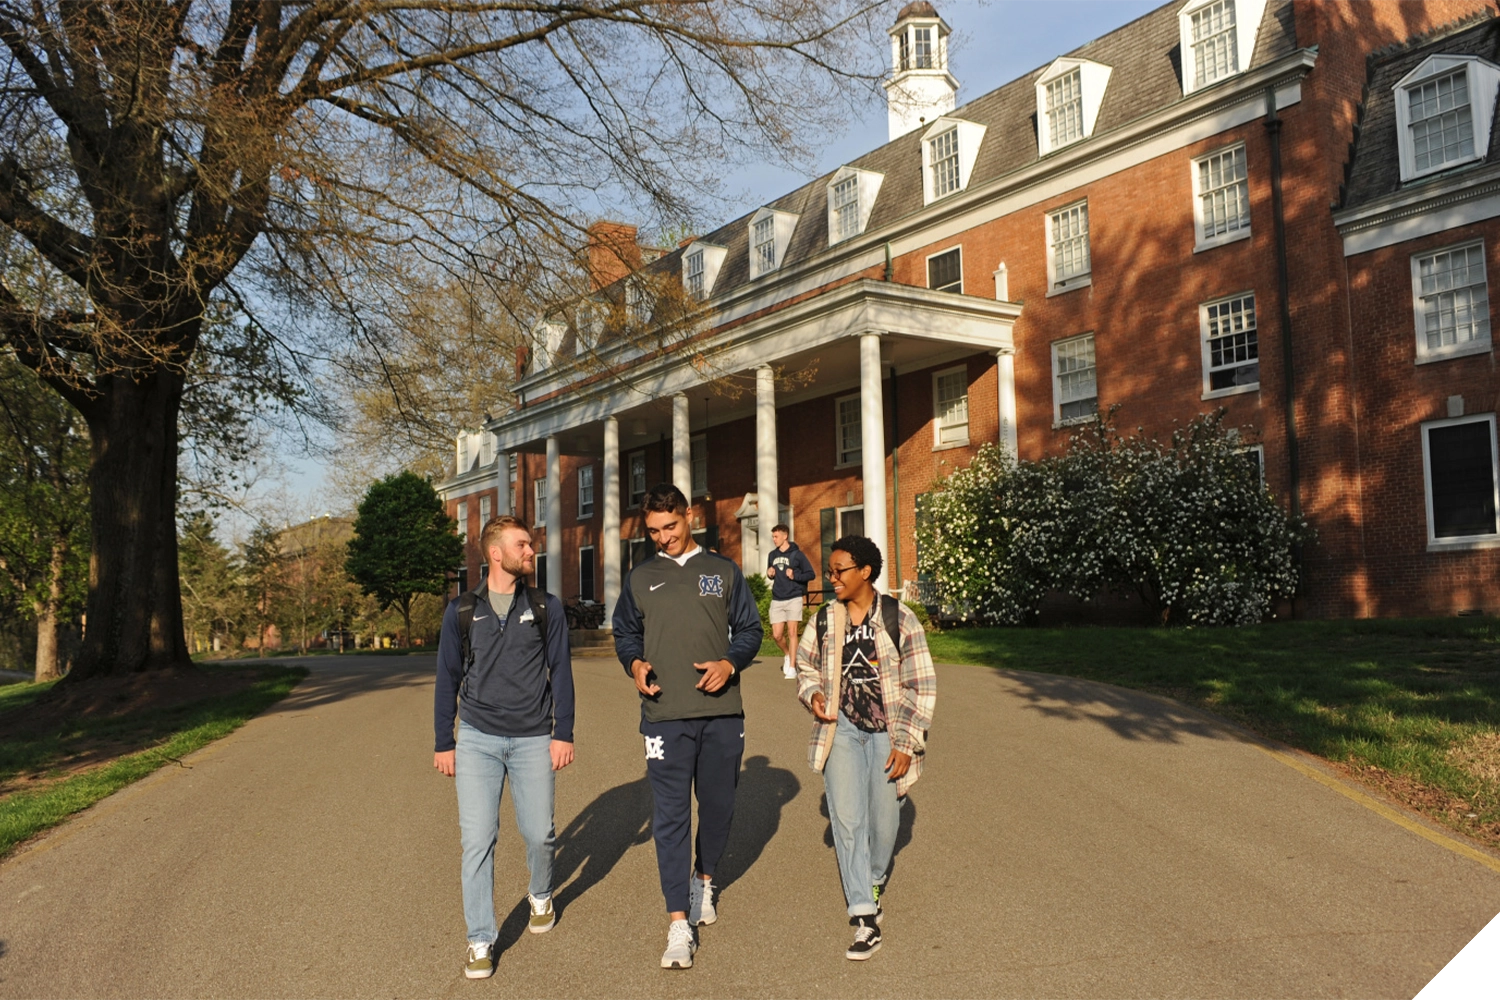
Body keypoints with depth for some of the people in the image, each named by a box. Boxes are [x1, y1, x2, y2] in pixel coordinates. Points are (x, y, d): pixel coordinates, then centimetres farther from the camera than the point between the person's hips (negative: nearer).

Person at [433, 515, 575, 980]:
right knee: (477, 840, -4)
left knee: (538, 832, 7)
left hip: (533, 740, 1)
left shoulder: (547, 608, 2)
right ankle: (481, 941, 9)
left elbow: (561, 673, 3)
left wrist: (563, 733, -3)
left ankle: (540, 896, 38)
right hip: (477, 739, 0)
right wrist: (443, 743, 7)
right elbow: (448, 679, 7)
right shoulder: (462, 611, 2)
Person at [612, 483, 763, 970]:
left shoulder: (723, 571, 8)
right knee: (670, 816, -5)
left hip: (722, 712, 1)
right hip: (665, 714, -1)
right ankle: (679, 924, -1)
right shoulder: (640, 578, 10)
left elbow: (750, 629, 9)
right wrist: (635, 665, -4)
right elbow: (624, 633, 17)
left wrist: (730, 664, -9)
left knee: (718, 805, 12)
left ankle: (704, 879, 39)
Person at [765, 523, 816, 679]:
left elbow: (811, 574, -4)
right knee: (777, 635, 2)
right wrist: (769, 574, 2)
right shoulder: (772, 555, 11)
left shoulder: (797, 554, -5)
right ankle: (787, 655, 31)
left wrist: (795, 576, -18)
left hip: (794, 598, -5)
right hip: (777, 600, 5)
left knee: (792, 632, -7)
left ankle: (792, 668, -1)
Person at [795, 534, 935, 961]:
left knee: (883, 821, 10)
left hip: (887, 735, -2)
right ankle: (865, 918, -3)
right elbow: (805, 668, 17)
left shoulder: (898, 619, -8)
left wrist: (908, 743, -9)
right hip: (841, 731, 2)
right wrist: (812, 693, -5)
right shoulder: (824, 620, 2)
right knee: (847, 820, -8)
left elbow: (922, 686, -5)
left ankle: (874, 881, 41)